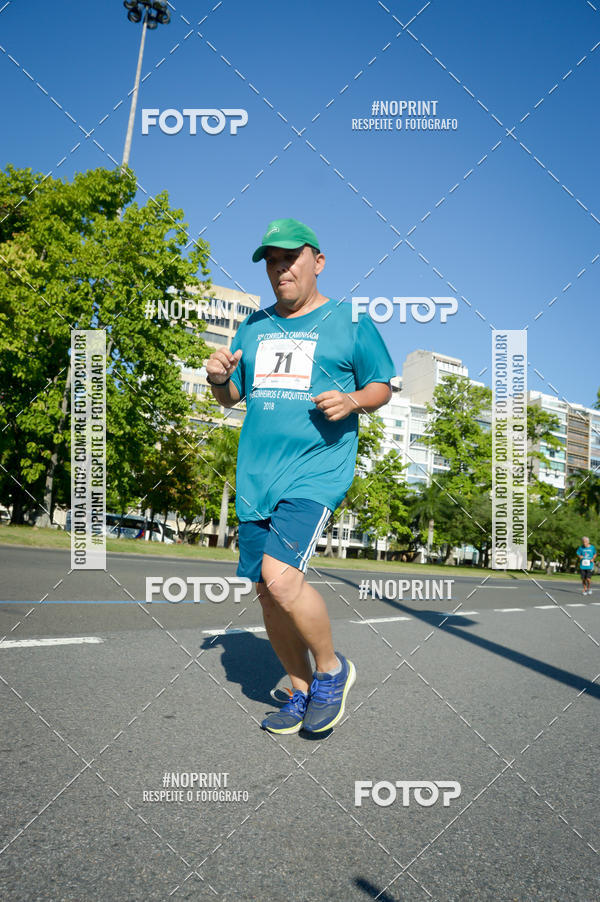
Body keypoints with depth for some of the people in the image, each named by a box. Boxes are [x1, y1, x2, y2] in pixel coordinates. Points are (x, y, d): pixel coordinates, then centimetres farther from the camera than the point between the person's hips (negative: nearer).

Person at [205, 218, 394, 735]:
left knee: (281, 577, -23)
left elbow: (382, 386, 8)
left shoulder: (350, 323, 4)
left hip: (317, 470, -6)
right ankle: (303, 692, 27)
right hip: (256, 475, 6)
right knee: (267, 592, 7)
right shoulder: (254, 327, 16)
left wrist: (352, 401, -13)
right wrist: (219, 377, -1)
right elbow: (230, 397, 22)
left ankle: (332, 669, 5)